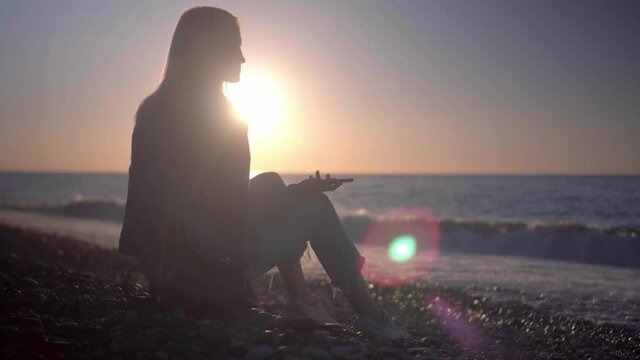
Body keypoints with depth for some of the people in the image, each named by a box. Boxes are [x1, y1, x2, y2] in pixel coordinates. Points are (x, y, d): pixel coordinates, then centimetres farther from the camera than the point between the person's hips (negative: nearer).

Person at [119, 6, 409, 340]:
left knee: (271, 183, 21)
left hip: (162, 265, 8)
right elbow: (237, 212, -13)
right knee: (317, 206, 7)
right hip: (207, 274, -8)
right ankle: (372, 318, 18)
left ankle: (301, 303, 23)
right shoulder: (219, 116, -16)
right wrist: (302, 190, 3)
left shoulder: (153, 109, 7)